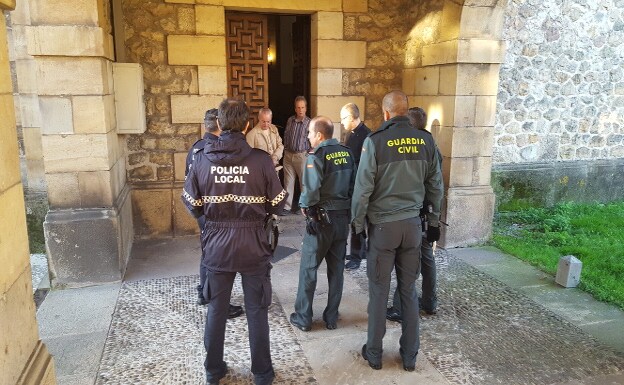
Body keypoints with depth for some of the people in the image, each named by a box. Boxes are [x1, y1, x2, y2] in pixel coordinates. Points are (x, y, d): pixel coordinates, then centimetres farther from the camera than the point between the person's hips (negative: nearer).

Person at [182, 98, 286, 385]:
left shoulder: (201, 160, -8)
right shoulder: (261, 160, -15)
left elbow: (192, 206, -3)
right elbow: (277, 204, -8)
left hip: (216, 245, 2)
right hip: (253, 245, -2)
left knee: (216, 310, 18)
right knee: (257, 311, 13)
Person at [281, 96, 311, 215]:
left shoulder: (309, 123, -7)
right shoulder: (290, 120, 6)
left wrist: (309, 155, -8)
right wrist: (285, 149, 13)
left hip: (302, 155, -4)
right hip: (288, 155, 4)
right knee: (288, 182, 6)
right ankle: (287, 206, 13)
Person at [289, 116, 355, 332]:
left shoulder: (316, 156, -15)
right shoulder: (347, 153, 2)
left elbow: (311, 190, -24)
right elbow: (355, 183, 7)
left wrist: (304, 205, -5)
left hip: (321, 218, -6)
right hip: (344, 217, 6)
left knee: (308, 268, 7)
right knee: (336, 269, 13)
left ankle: (303, 318, 16)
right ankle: (331, 318, 23)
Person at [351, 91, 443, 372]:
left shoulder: (375, 141, -12)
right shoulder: (425, 140, 0)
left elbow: (363, 188, -12)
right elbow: (435, 185, 6)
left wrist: (357, 223, 0)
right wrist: (434, 220, 17)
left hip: (383, 224, -3)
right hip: (412, 223, 4)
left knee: (379, 291, 9)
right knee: (409, 290, 14)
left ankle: (374, 353, 23)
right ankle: (410, 356, 25)